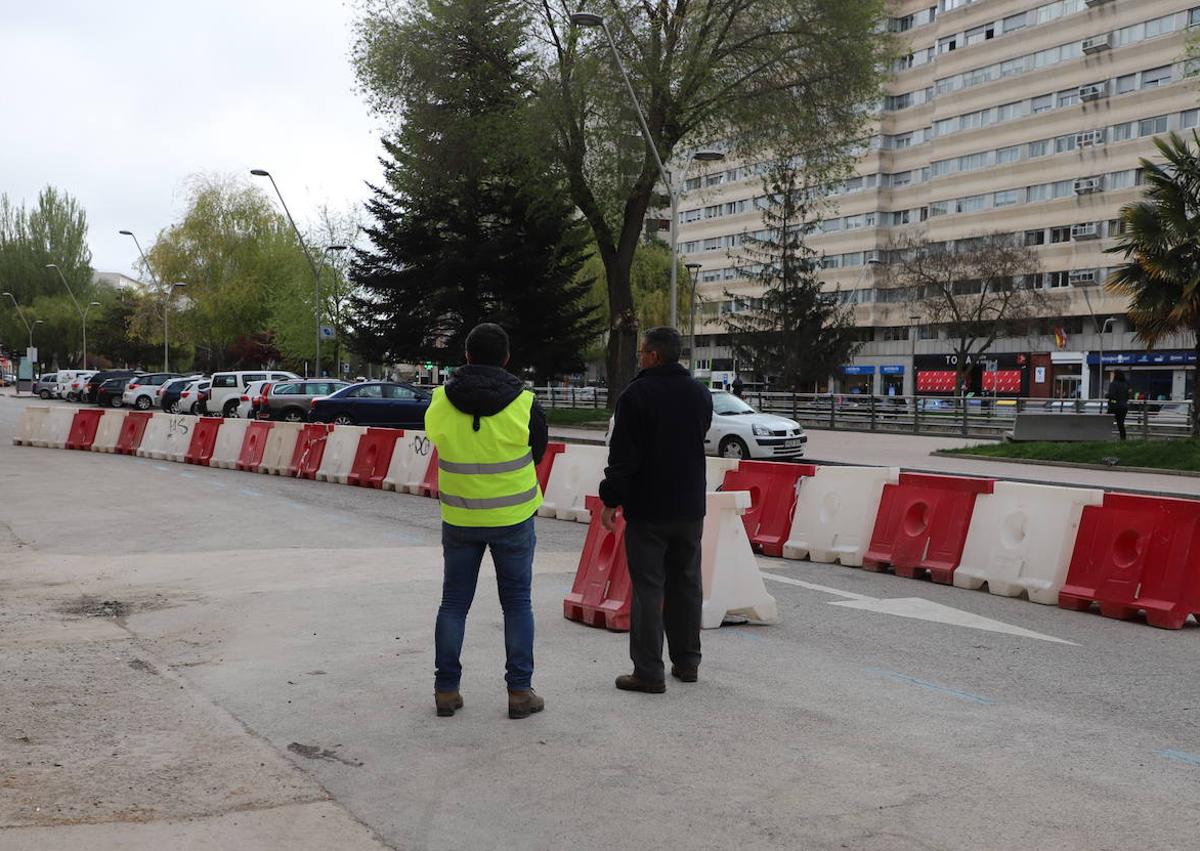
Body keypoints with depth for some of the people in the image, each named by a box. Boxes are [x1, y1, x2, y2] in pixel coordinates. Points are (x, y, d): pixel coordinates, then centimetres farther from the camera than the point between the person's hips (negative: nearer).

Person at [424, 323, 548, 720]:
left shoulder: (440, 404, -8)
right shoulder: (524, 405, -12)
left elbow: (436, 440, 6)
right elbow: (537, 453, 1)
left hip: (459, 518, 2)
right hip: (512, 516, -2)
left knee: (454, 601, 13)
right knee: (516, 602, 9)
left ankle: (446, 689, 14)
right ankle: (520, 690, 10)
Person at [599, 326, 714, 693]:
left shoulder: (637, 394, -13)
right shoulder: (700, 394, 7)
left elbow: (622, 455, -15)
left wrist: (611, 499, -8)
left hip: (647, 508, -6)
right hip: (690, 507, 6)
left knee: (648, 588, -3)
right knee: (687, 584, 15)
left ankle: (648, 672, -3)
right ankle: (686, 662, 22)